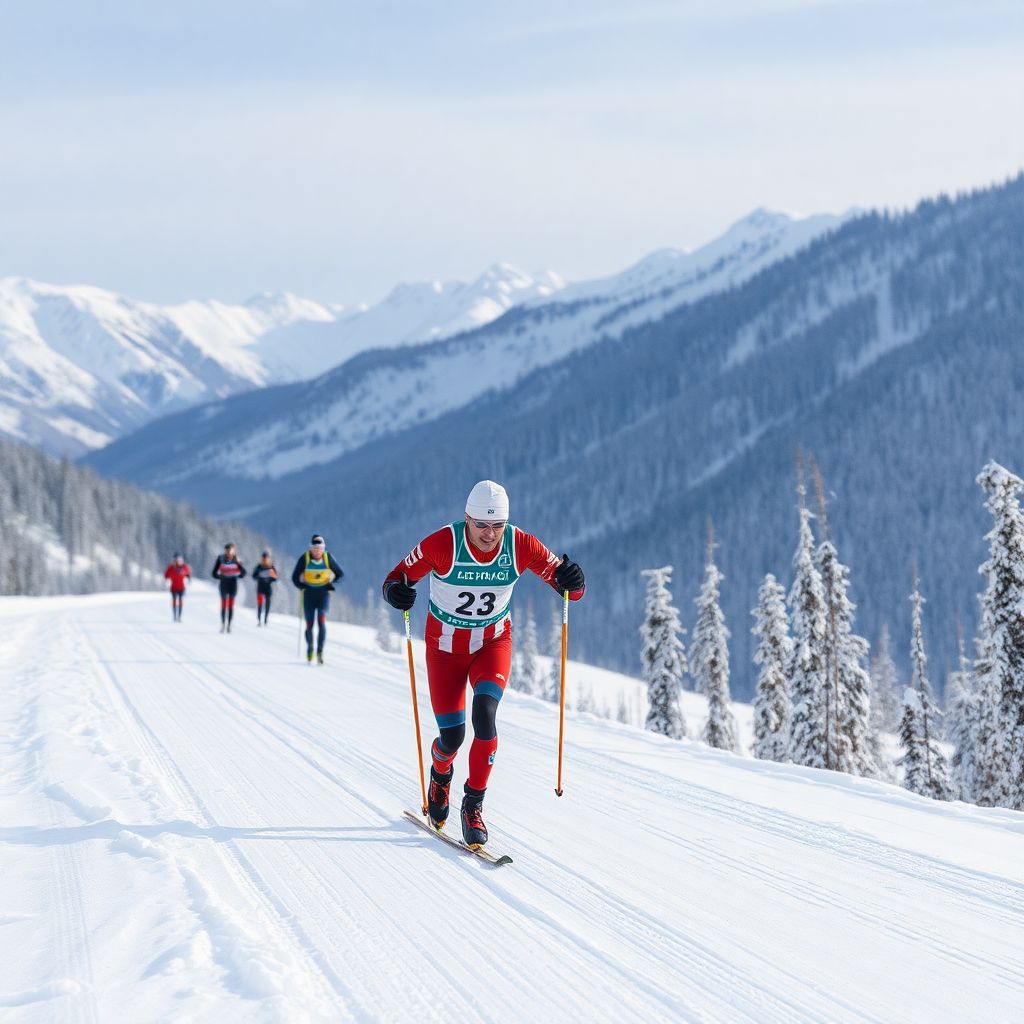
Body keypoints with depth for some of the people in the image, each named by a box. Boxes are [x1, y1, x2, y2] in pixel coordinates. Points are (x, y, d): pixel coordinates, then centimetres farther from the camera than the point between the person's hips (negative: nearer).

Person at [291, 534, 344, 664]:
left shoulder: (328, 558, -6)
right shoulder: (304, 558, -8)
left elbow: (340, 574, 6)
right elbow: (295, 577, 2)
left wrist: (331, 585, -9)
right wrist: (303, 586, -13)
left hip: (323, 594, -1)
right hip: (309, 595, 1)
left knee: (322, 621, -20)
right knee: (309, 625, 4)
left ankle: (320, 651, -20)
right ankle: (309, 648, 30)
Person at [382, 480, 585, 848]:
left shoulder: (521, 546, -19)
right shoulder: (442, 544, -25)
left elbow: (570, 591, -15)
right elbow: (397, 576, -16)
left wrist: (570, 581, -40)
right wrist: (396, 591, -40)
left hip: (493, 642, 1)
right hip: (446, 644, -1)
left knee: (484, 716, -22)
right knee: (452, 735, -1)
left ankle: (474, 806, -7)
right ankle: (441, 774, 37)